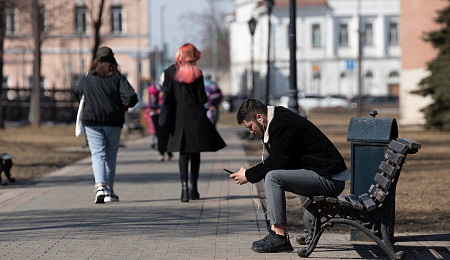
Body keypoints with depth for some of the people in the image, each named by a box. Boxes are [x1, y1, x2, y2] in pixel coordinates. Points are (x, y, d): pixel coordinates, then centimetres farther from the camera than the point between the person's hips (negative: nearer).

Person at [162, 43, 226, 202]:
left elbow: (167, 95, -2)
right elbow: (202, 98, -7)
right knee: (195, 152, 11)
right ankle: (193, 188, 15)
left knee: (183, 153, 3)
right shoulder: (196, 73, -7)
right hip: (196, 117, -1)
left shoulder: (171, 71, -1)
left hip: (179, 117, 1)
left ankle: (184, 186, -14)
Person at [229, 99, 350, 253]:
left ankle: (279, 238, -19)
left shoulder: (283, 124, -16)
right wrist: (251, 174, 8)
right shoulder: (278, 120, 15)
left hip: (331, 180, -11)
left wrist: (249, 175, -8)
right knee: (269, 176, 14)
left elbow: (279, 162, -19)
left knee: (273, 177, -21)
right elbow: (276, 161, 21)